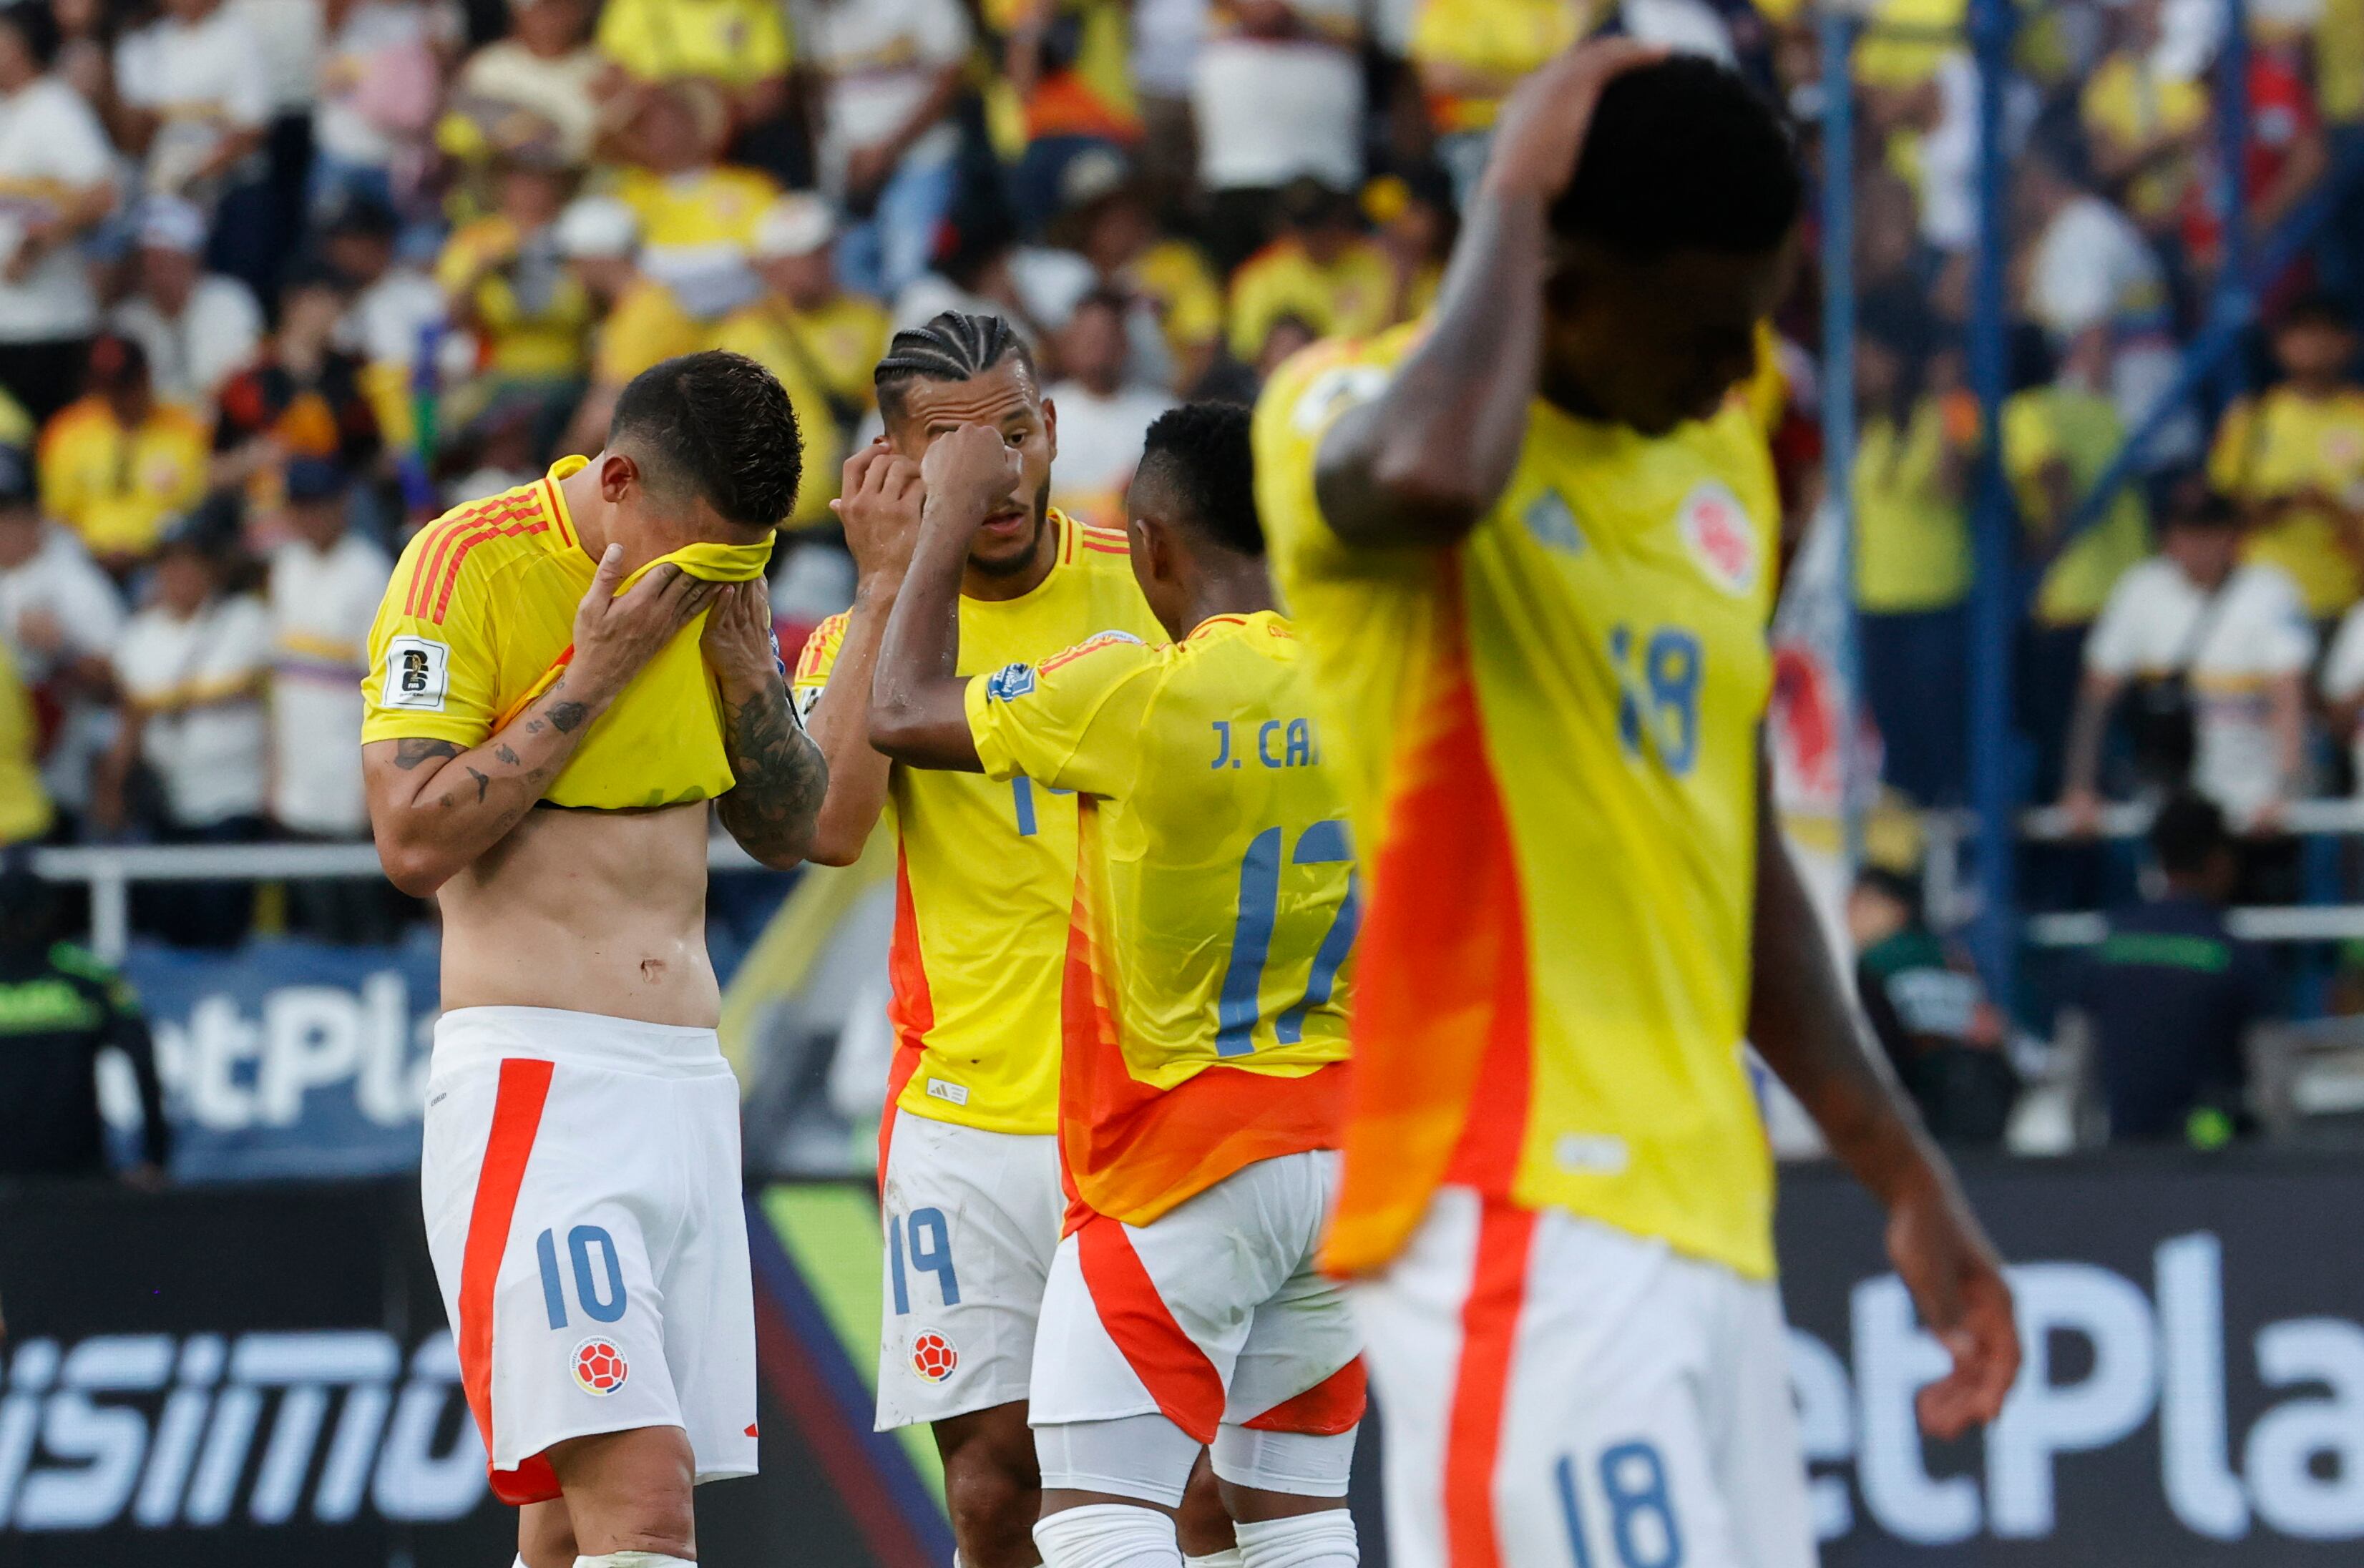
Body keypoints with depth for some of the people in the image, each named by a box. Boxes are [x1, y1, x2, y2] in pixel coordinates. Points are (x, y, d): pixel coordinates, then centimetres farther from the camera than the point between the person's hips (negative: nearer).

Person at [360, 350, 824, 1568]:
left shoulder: (718, 576, 12)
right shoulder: (469, 565, -8)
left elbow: (789, 830, 18)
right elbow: (414, 839, -15)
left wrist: (747, 664, 1)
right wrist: (596, 676, -14)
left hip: (689, 1084, 7)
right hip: (534, 1077, -7)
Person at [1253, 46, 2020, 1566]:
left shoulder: (1726, 466, 19)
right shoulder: (1349, 408, -6)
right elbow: (1429, 474, -33)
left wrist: (1905, 1174, 23)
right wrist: (1515, 187, -17)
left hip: (1703, 1213, 8)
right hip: (1515, 1207, -8)